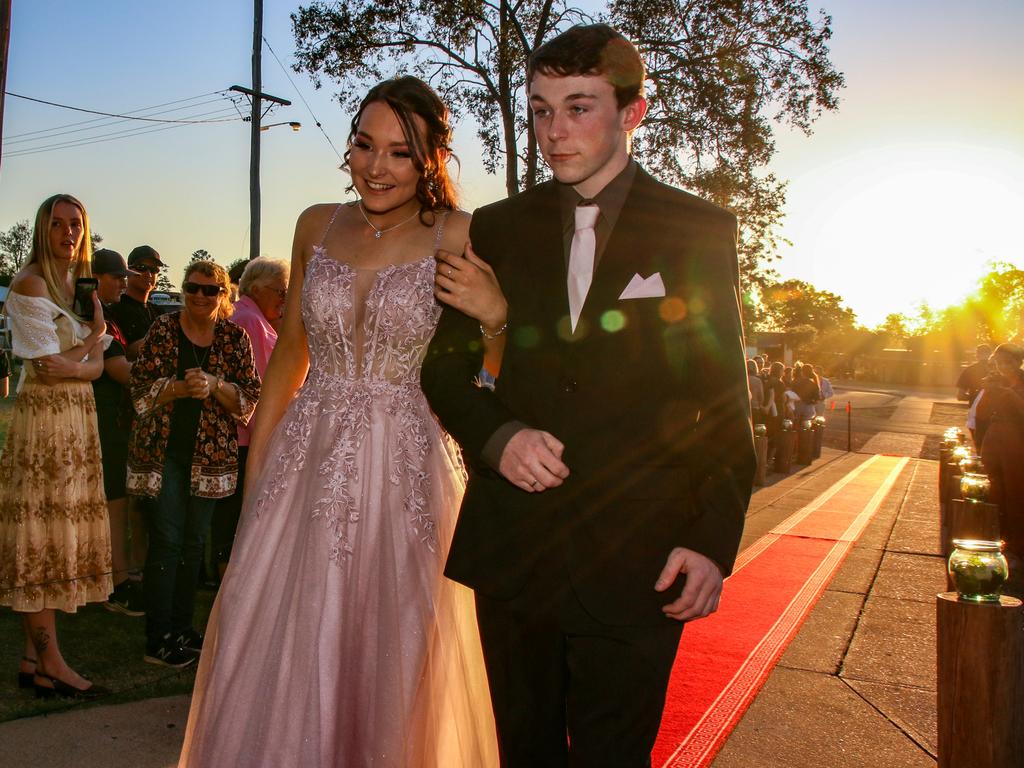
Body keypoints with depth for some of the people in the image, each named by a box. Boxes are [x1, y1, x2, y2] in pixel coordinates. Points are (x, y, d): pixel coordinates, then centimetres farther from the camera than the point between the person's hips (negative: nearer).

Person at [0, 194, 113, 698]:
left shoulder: (77, 284, 16)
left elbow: (96, 367, 11)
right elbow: (50, 366, -13)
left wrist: (73, 364, -8)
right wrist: (95, 334, -1)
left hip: (78, 416, 8)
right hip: (44, 416, -8)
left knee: (60, 531, 7)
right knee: (43, 530, -4)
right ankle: (50, 662, 3)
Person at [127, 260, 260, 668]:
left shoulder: (234, 337, 4)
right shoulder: (163, 329, 0)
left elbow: (250, 395, -1)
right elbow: (140, 386, -5)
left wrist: (214, 385, -17)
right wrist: (182, 387, -20)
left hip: (210, 453, 3)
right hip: (162, 449, -2)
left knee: (194, 542, 10)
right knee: (166, 540, -5)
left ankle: (182, 628, 24)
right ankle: (159, 639, 5)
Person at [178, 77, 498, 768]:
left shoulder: (457, 237, -5)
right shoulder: (318, 226, 7)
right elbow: (290, 353, 14)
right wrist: (256, 468, 13)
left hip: (405, 474, -3)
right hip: (305, 464, 4)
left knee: (388, 670, 10)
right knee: (273, 661, 11)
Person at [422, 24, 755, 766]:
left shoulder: (700, 232, 1)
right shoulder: (497, 228, 7)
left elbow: (726, 401, 1)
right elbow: (445, 364, 11)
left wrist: (715, 539, -7)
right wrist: (495, 436, -9)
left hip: (636, 564, -2)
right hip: (511, 551, 3)